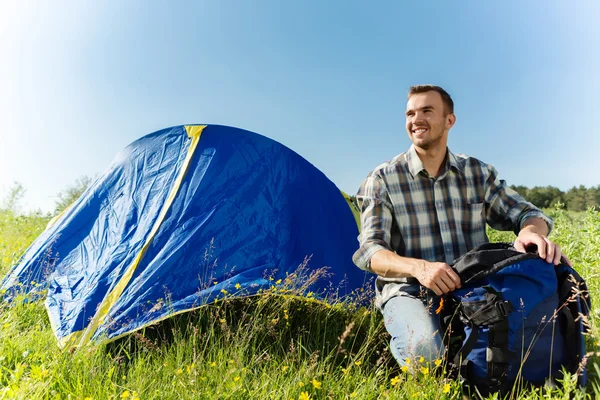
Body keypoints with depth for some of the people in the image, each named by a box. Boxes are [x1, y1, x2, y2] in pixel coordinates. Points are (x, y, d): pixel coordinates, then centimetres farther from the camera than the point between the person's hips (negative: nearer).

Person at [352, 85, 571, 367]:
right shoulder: (383, 179, -4)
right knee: (424, 350, -33)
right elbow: (370, 251, -11)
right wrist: (418, 267, -32)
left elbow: (526, 213, 9)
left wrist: (531, 232, -19)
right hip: (411, 292, -3)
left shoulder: (479, 173, 7)